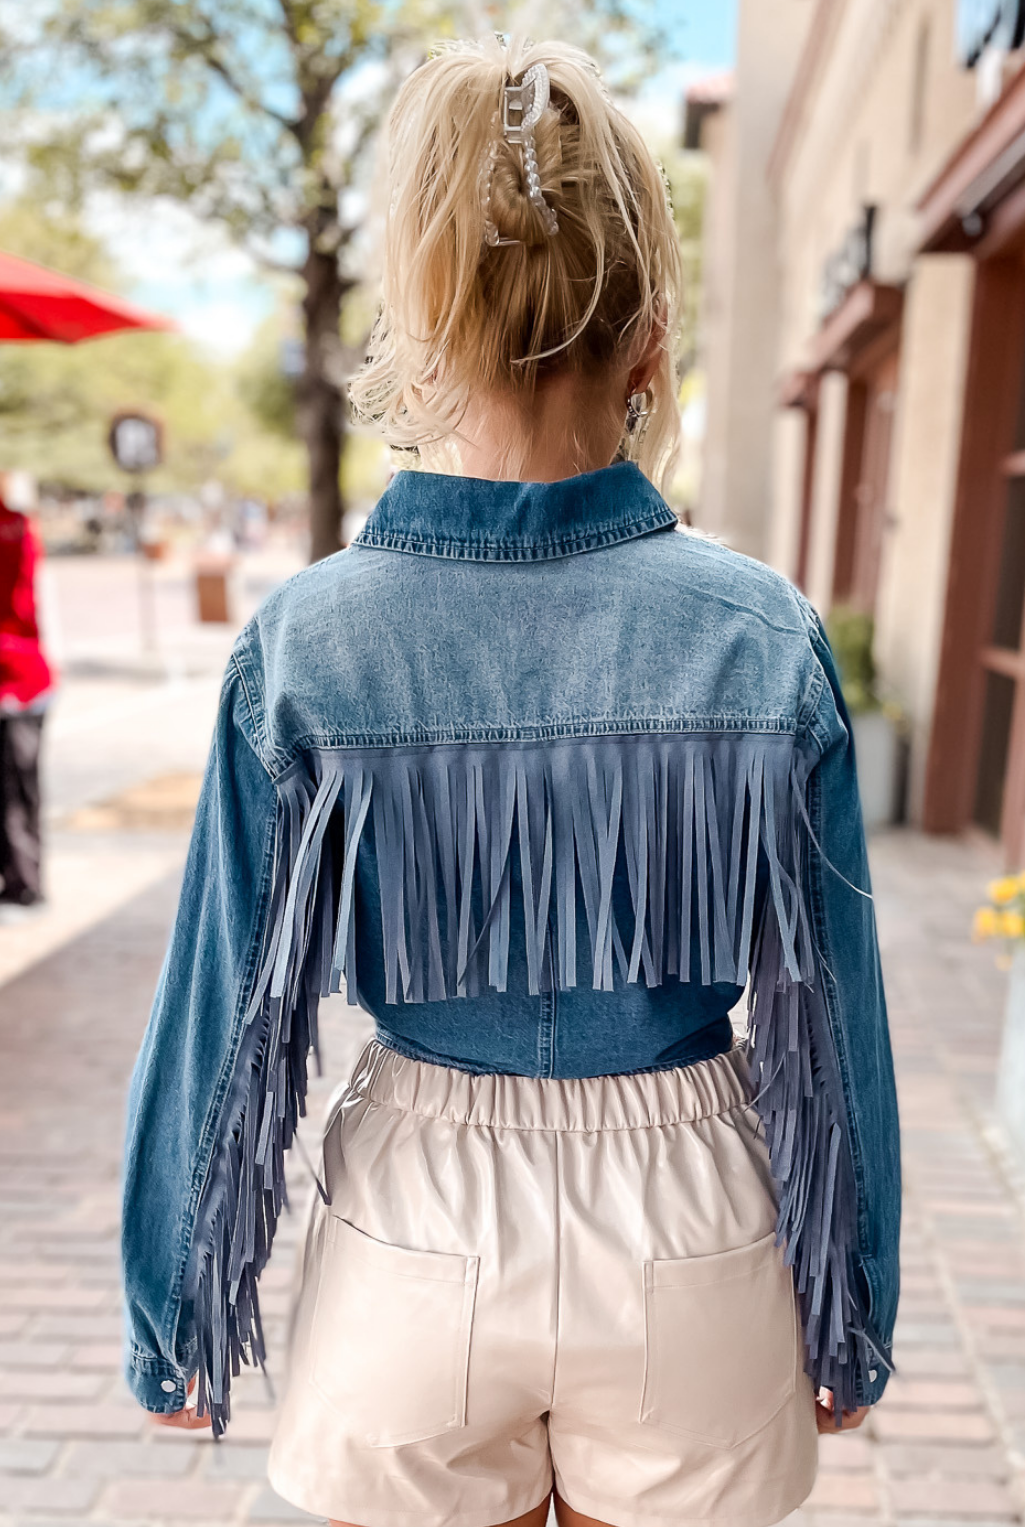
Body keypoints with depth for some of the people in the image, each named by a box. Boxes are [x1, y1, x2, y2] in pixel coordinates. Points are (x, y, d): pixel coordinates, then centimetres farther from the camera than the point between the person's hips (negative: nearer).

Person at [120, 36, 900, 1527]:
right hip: (688, 1238, 1)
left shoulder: (304, 644, -16)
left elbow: (231, 1013, -8)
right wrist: (850, 1321, 10)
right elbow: (828, 1018, -6)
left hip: (418, 1234, 0)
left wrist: (182, 1316, 9)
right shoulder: (768, 638, -15)